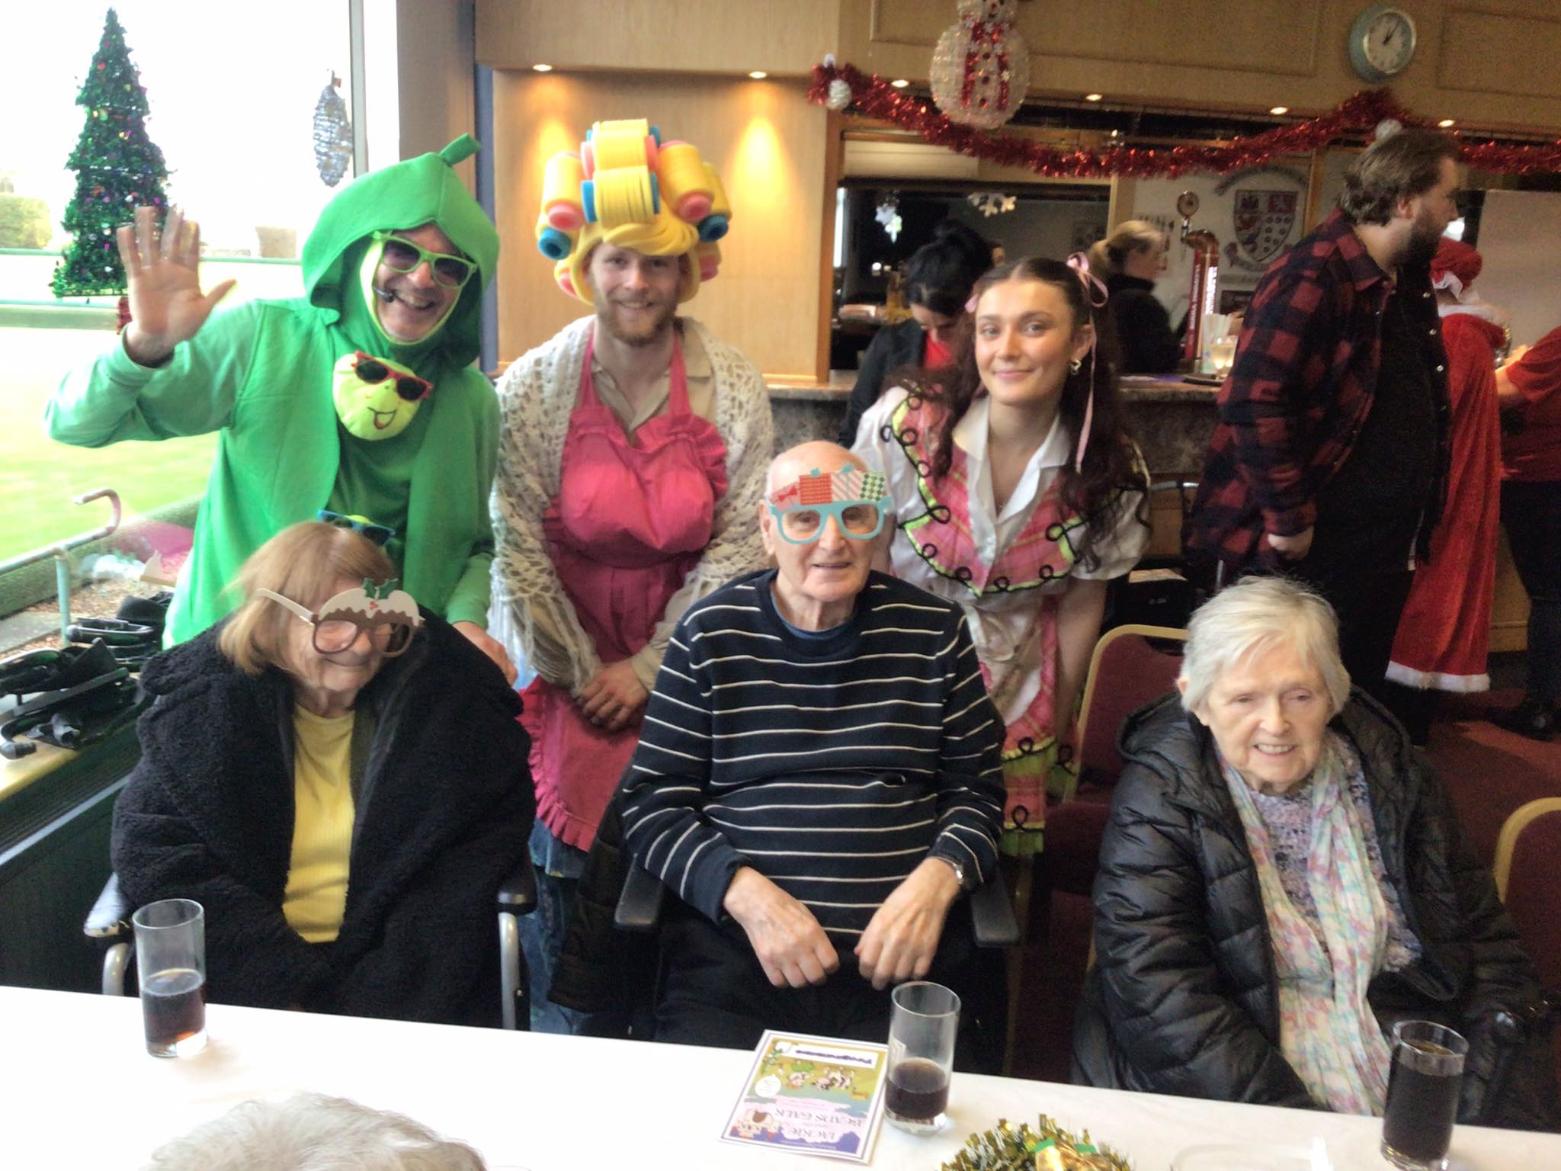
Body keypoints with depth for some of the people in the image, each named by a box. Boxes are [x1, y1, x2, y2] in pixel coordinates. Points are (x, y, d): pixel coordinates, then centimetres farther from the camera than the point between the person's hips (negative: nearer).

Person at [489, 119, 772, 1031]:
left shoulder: (734, 389, -4)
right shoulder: (533, 387, -4)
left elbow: (741, 546, -4)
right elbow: (519, 548, -3)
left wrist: (648, 667, -7)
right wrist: (583, 673, -5)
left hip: (685, 661, 0)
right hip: (571, 666, 0)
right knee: (566, 884, -2)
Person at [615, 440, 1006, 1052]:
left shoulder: (933, 629, 8)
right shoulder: (710, 634, 4)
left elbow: (976, 787, 14)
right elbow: (651, 804, 4)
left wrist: (937, 879, -7)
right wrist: (746, 893, -13)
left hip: (905, 951, 1)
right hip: (733, 943, -1)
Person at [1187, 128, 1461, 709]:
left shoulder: (1409, 280, 11)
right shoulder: (1313, 278, -18)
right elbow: (1253, 401, -27)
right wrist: (1288, 519, -22)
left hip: (1382, 551, 9)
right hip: (1306, 552, -9)